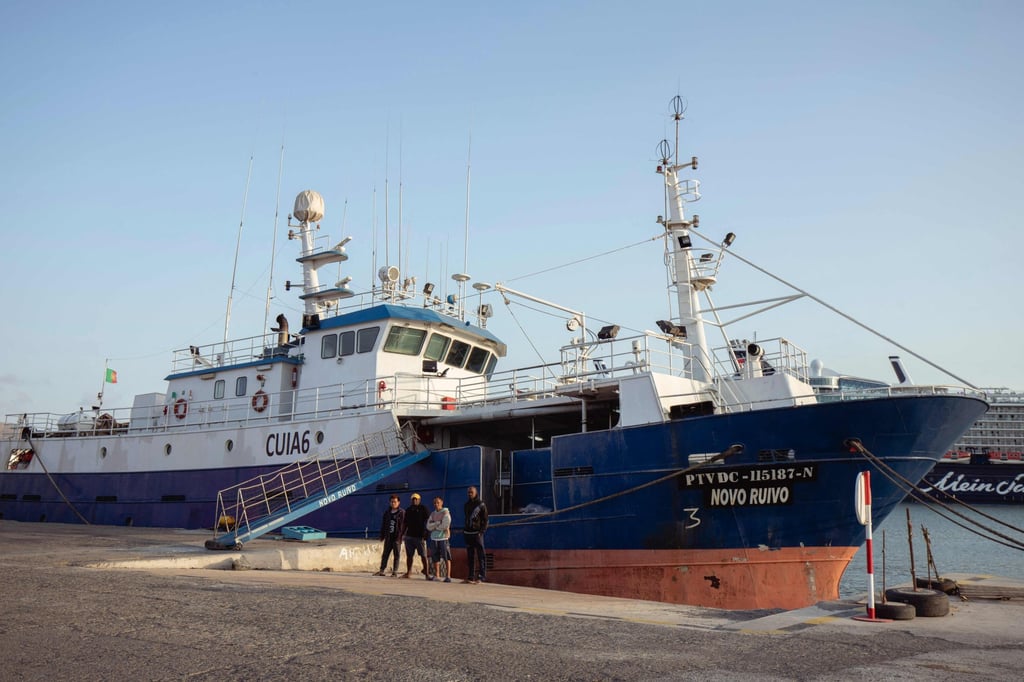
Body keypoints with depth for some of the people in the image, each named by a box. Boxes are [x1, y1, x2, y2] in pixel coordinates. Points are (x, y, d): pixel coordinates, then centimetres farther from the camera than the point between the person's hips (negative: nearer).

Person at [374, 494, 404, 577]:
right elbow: (383, 525, 14)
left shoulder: (402, 512, -4)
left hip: (397, 537, -4)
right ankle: (381, 570, 15)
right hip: (388, 537, 5)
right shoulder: (387, 512, 10)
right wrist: (382, 536, 11)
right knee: (385, 554, 8)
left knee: (396, 555, 2)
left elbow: (404, 525, -7)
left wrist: (402, 536, -13)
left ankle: (395, 572, 8)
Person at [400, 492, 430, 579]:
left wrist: (425, 534, -14)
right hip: (409, 535, 5)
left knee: (423, 555, -4)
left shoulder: (423, 509, -2)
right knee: (409, 555, 5)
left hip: (420, 536, -5)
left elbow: (428, 522, -6)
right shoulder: (408, 510, 13)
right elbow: (405, 524, 18)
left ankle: (426, 572, 5)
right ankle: (408, 572, 11)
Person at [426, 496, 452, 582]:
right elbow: (428, 526, 2)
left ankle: (448, 576, -3)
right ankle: (437, 575, 19)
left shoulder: (446, 513, -3)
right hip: (434, 538, 5)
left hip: (443, 538, -5)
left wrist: (434, 526, -3)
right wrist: (438, 523, -12)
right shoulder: (433, 514, 13)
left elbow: (445, 526, -14)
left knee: (446, 557, -5)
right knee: (435, 557, 9)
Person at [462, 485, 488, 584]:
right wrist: (464, 530, 12)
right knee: (470, 556, 7)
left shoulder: (481, 504, -1)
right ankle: (470, 577, 9)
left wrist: (481, 531, -14)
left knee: (480, 555, -6)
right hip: (467, 533, 6)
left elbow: (485, 520, -4)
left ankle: (481, 577, -7)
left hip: (477, 533, -6)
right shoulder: (467, 505, 15)